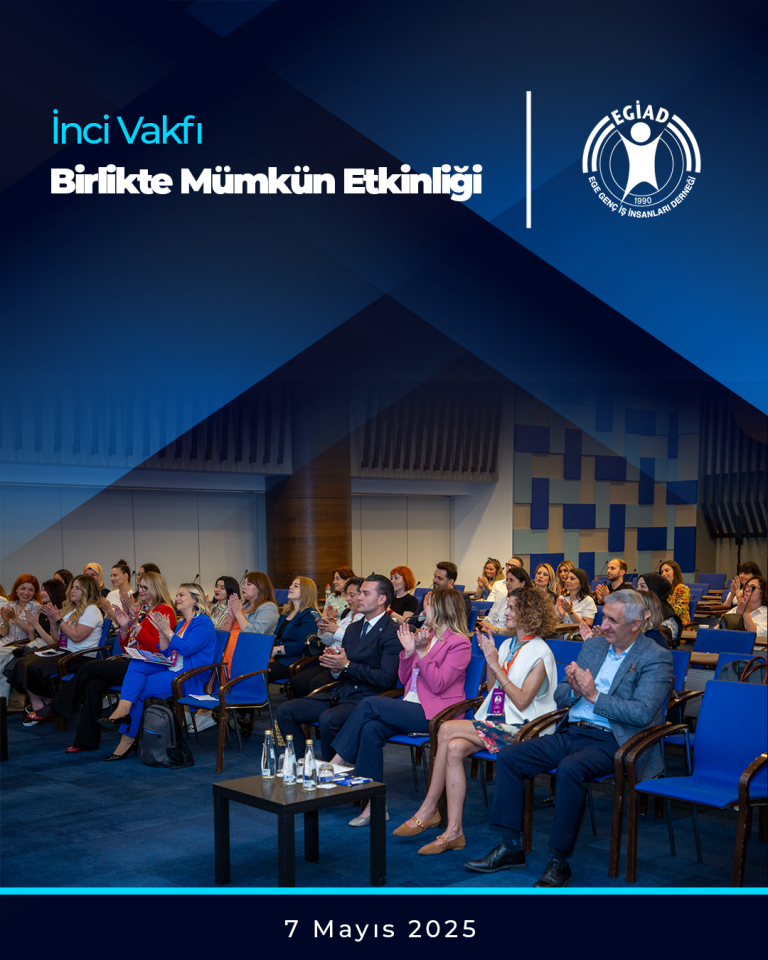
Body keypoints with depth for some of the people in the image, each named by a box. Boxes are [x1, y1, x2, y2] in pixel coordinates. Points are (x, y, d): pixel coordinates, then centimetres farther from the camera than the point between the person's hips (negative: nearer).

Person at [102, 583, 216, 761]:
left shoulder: (203, 622, -5)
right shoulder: (181, 623, 22)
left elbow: (186, 649, -18)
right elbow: (166, 654, 17)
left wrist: (167, 631, -11)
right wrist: (162, 632, 4)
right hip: (170, 670, 8)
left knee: (137, 690, -18)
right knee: (136, 664, -16)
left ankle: (128, 740, -14)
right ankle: (123, 709, -33)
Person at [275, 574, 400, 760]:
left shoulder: (391, 633, -8)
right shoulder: (353, 628, 19)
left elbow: (386, 678, -18)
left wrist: (347, 665, -17)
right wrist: (335, 667, -2)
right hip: (340, 694, 8)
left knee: (328, 719, -35)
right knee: (285, 711, -5)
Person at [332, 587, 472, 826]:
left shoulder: (459, 643, -3)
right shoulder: (426, 635, 20)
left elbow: (438, 684, -13)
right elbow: (404, 680, 17)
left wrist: (421, 651, -18)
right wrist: (408, 650, 3)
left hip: (435, 714, -7)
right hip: (412, 707, 7)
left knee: (369, 704, -22)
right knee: (371, 729, -22)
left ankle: (337, 762, -10)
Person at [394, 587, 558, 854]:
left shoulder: (540, 653, -8)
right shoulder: (506, 645, 17)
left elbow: (521, 701, -15)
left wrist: (496, 665, -13)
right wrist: (488, 658, 5)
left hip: (518, 728, -7)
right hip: (494, 721, 7)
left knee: (447, 730, -23)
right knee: (454, 748, -22)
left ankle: (428, 810, -14)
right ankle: (453, 832, -19)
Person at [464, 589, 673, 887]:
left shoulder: (656, 658, -4)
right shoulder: (592, 645, 16)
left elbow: (642, 713, -17)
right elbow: (559, 696, 17)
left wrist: (594, 696, -16)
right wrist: (574, 689, -6)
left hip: (611, 742, -7)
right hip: (570, 732, 7)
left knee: (569, 769, -35)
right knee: (508, 757, -9)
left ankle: (560, 861, -22)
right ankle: (510, 847, -1)